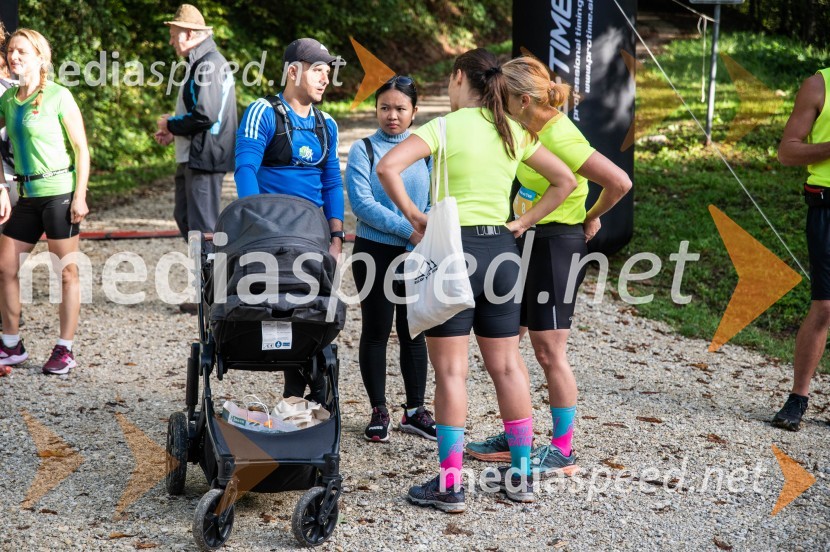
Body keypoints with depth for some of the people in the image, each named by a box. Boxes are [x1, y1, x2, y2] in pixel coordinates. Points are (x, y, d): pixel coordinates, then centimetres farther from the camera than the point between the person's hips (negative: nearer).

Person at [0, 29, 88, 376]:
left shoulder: (58, 96, -7)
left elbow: (82, 149, -8)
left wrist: (80, 196, -14)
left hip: (60, 192, -7)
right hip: (28, 194, 7)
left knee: (67, 271, 0)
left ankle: (64, 350, 9)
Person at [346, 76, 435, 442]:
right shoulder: (363, 150, -2)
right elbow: (362, 203, -13)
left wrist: (430, 234, -14)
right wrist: (407, 230, -18)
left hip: (417, 254, 3)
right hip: (375, 251, -2)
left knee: (414, 331, 9)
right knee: (376, 331, 4)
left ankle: (415, 410, 19)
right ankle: (379, 412, 15)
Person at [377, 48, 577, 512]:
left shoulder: (444, 127, -7)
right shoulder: (514, 133, 8)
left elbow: (388, 168, -21)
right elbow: (565, 181, 14)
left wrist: (415, 216, -10)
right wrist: (524, 222, 12)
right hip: (501, 250, 5)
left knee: (451, 371, 0)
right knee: (506, 366, 12)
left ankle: (450, 485, 3)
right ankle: (522, 474, 19)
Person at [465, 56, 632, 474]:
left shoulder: (560, 136, -21)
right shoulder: (530, 130, 5)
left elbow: (619, 182, -26)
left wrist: (590, 220, -10)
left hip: (558, 244, -9)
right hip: (528, 239, 9)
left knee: (548, 350, -3)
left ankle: (562, 451, 10)